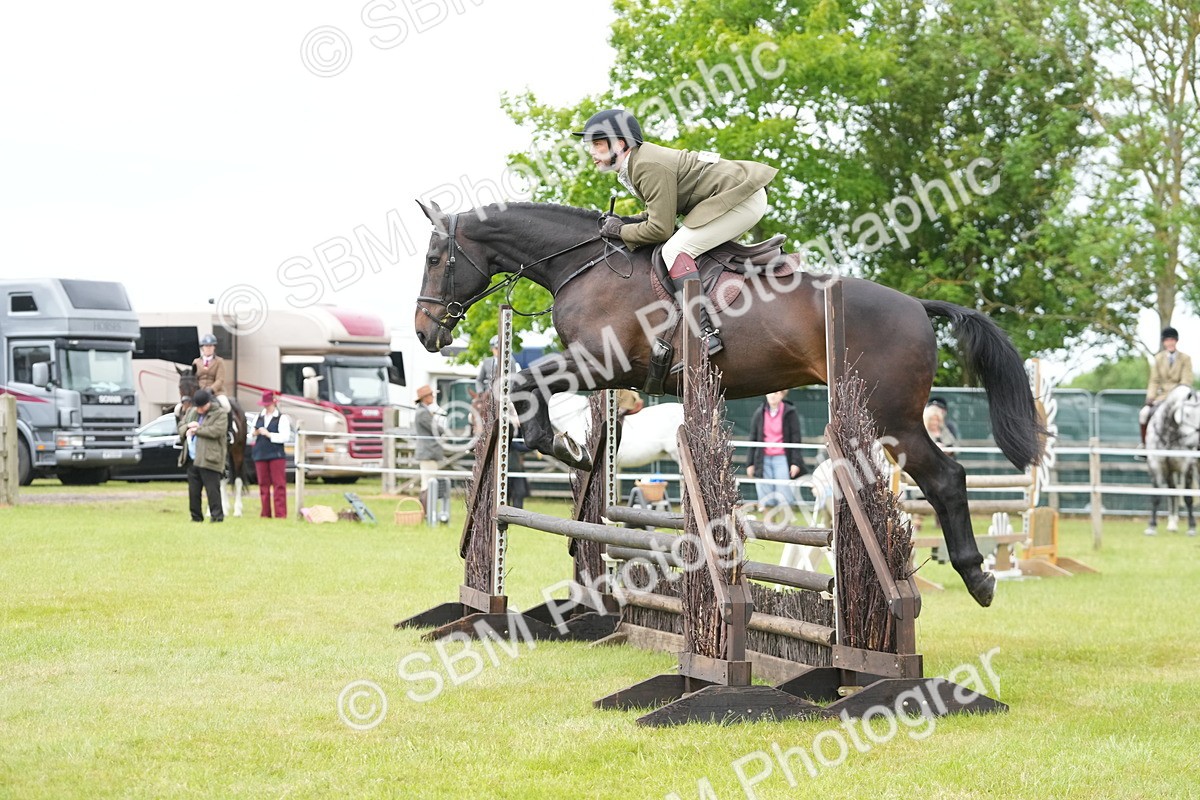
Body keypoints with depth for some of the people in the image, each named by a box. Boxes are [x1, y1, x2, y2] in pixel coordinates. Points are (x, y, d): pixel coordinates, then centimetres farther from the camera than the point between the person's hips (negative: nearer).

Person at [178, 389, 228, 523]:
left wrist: (197, 429, -12)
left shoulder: (219, 414, -4)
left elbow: (217, 431, -18)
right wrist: (187, 428, -3)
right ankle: (196, 516, 16)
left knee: (212, 489, -7)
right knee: (193, 490, 9)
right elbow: (181, 426, 22)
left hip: (209, 460, -7)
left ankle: (217, 515, -3)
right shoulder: (191, 412, 17)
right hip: (192, 459, 7)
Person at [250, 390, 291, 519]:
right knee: (263, 485, 7)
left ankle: (280, 513, -6)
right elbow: (251, 434, 21)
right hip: (260, 455, 5)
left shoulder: (282, 418, -3)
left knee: (278, 485, -6)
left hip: (276, 455, -5)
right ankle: (265, 513, 13)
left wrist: (268, 434, -15)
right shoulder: (259, 417, 14)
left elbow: (285, 437, -12)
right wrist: (255, 433, -1)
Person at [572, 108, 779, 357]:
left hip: (742, 197, -11)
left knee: (675, 250, -18)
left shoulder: (649, 167, -20)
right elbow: (664, 211, 20)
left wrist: (620, 231, -8)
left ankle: (705, 333, -27)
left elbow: (660, 229, -20)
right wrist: (629, 221, 6)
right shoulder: (636, 164, 11)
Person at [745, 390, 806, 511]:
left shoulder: (790, 413, 0)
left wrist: (796, 462, -9)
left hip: (782, 459, -3)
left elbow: (796, 440, -1)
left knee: (784, 495, -7)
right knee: (765, 498, 2)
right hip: (764, 459, 3)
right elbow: (753, 439, 11)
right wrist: (750, 463, 9)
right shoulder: (759, 413, 8)